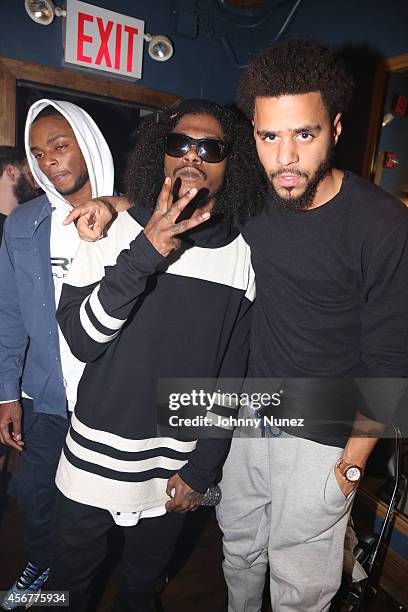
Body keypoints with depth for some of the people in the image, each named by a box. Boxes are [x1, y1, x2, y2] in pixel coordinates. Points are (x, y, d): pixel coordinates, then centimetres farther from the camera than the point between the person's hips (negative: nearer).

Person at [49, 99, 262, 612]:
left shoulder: (242, 255, -7)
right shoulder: (114, 231, -10)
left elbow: (232, 373, -3)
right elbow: (81, 340, -19)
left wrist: (202, 468, -2)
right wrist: (144, 253, -31)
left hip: (174, 471, 1)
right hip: (94, 456, 0)